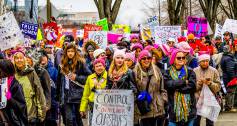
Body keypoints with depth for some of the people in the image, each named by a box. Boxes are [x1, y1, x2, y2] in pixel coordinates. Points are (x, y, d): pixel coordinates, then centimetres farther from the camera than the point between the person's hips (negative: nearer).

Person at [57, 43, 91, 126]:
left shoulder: (80, 63, -3)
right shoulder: (63, 64, 12)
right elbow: (59, 80, 19)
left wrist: (77, 77, -13)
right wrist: (59, 93, 16)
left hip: (77, 94, -3)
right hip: (66, 94, 3)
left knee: (78, 117, 7)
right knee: (68, 119, -4)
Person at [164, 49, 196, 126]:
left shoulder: (190, 71, 6)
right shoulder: (168, 73, 5)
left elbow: (192, 86, -9)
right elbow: (168, 85, -14)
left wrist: (176, 87, -12)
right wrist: (184, 82, -10)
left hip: (188, 107, 1)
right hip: (174, 109, -1)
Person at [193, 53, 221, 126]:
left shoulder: (214, 71, 0)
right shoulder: (194, 71, 1)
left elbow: (218, 86, -1)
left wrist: (211, 84, -18)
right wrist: (198, 83, -18)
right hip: (197, 99, 1)